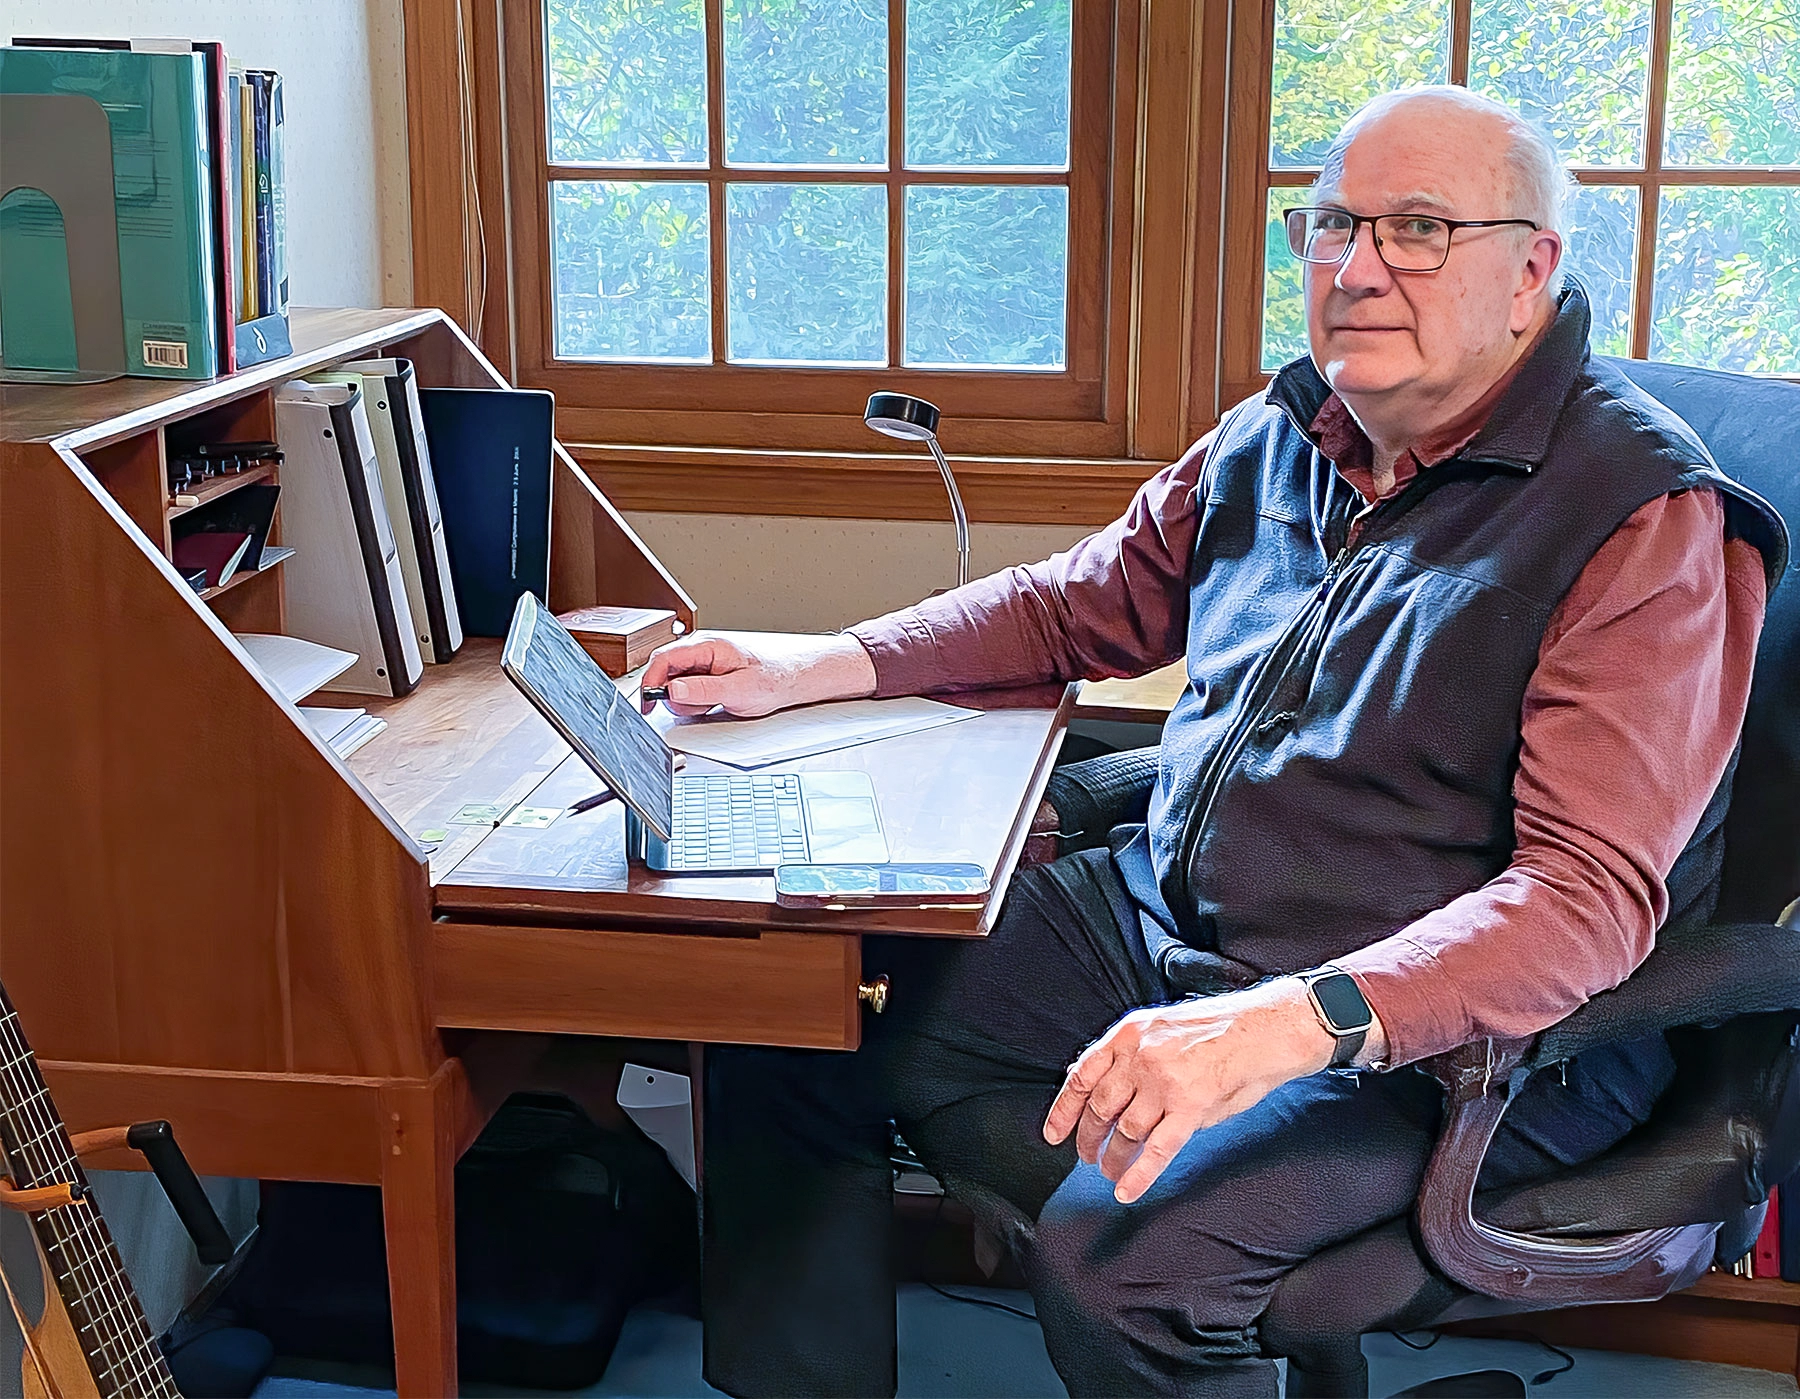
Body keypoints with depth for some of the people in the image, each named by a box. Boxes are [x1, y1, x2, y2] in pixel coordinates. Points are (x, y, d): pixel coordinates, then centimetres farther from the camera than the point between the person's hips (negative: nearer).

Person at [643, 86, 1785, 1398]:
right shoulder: (1279, 439, 8)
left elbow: (1593, 891, -25)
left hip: (1444, 1027, -7)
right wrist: (815, 669, 9)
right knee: (797, 1022, -1)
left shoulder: (1650, 524, -15)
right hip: (1159, 920, 7)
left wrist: (1298, 1022, -38)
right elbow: (1081, 602, 22)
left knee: (1122, 1255, -31)